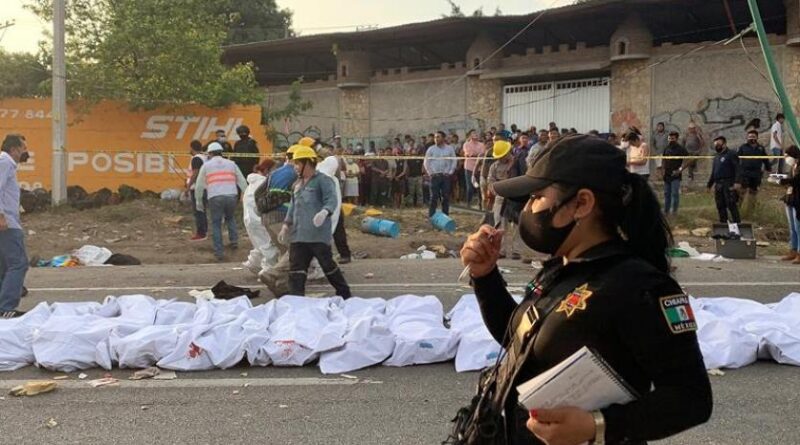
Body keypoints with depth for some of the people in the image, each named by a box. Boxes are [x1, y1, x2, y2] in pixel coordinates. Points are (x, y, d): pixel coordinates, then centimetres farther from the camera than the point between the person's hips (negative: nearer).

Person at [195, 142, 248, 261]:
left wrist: (198, 201, 27)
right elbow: (242, 182, 19)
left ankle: (219, 252, 4)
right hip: (231, 196, 2)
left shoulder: (206, 165, 13)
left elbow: (199, 186, 16)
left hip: (215, 198, -2)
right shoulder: (231, 164, 17)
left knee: (216, 224, 8)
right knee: (230, 218, 27)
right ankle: (234, 240, 13)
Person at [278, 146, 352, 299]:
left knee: (328, 265, 0)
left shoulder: (323, 180, -5)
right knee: (296, 270, 1)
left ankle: (345, 294, 18)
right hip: (298, 235, 8)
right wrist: (286, 225, 22)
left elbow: (332, 200, -17)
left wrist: (324, 212, -36)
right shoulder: (297, 184, 20)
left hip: (318, 234, -7)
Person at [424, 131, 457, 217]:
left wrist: (450, 172, -2)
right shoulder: (431, 149, 3)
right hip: (435, 176, -1)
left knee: (446, 197, 3)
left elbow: (454, 162, 7)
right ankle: (431, 216, 0)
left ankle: (445, 216, 10)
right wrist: (431, 173, -2)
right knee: (434, 196, -3)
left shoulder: (450, 149, 6)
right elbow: (426, 162, 5)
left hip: (446, 175, 1)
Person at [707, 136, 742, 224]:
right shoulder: (716, 157, 23)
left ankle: (737, 222, -11)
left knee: (731, 204, -13)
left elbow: (738, 169, -10)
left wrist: (737, 182, -21)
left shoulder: (731, 155, -1)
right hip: (718, 185, 8)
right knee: (720, 206, 7)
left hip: (729, 184, -8)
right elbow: (713, 173, 30)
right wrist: (709, 185, 27)